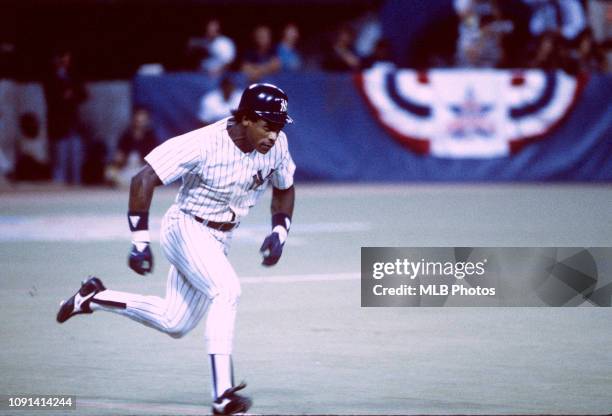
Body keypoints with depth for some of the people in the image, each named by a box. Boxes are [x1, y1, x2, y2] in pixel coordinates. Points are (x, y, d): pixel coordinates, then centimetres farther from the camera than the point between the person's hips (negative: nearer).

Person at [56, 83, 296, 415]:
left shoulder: (276, 145, -9)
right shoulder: (204, 143, -27)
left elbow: (284, 189, 12)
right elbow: (143, 180, -26)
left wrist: (279, 232, -4)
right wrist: (140, 243, -29)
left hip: (219, 240, 7)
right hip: (185, 229, -7)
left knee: (174, 324, 13)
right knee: (226, 289, -30)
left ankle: (94, 298, 32)